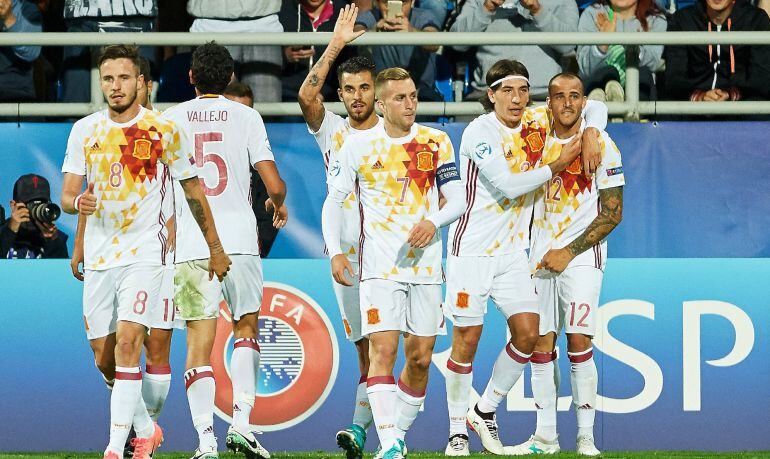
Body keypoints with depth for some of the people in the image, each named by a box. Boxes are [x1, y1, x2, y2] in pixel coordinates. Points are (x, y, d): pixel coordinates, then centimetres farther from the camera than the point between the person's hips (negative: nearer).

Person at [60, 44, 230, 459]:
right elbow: (67, 196, 5)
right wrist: (77, 201, -20)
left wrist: (215, 248, 10)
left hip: (144, 253, -4)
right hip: (98, 256, 4)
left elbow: (193, 191, 7)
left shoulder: (163, 130, -2)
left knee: (127, 342, -19)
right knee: (104, 358, 7)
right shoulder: (85, 132, 5)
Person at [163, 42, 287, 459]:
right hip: (239, 240, 0)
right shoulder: (246, 117, 3)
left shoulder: (171, 119, 5)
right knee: (246, 326, 16)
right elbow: (274, 184, -3)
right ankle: (241, 423, 2)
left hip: (189, 247, 0)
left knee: (199, 341, 1)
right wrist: (279, 205, 20)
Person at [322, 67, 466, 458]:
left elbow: (458, 198, 5)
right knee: (382, 349, -16)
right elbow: (333, 201, 6)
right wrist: (335, 252, -7)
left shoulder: (436, 142, 5)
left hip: (425, 264, 3)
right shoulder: (358, 145, 1)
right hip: (379, 266, -3)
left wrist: (433, 221, -16)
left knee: (420, 358, 4)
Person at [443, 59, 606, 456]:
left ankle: (486, 410, 14)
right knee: (467, 338, -5)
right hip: (472, 249, -6)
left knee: (527, 333, -4)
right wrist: (558, 167, -9)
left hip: (512, 251, 6)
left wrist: (591, 132, -6)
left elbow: (595, 107, 16)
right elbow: (508, 186, -19)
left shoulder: (537, 122, 4)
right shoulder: (479, 132, -13)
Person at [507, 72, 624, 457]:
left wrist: (568, 252, -11)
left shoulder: (601, 145, -5)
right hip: (541, 255, 5)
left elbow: (612, 213, -6)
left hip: (581, 254, -5)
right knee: (541, 344, 2)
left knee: (579, 342, -12)